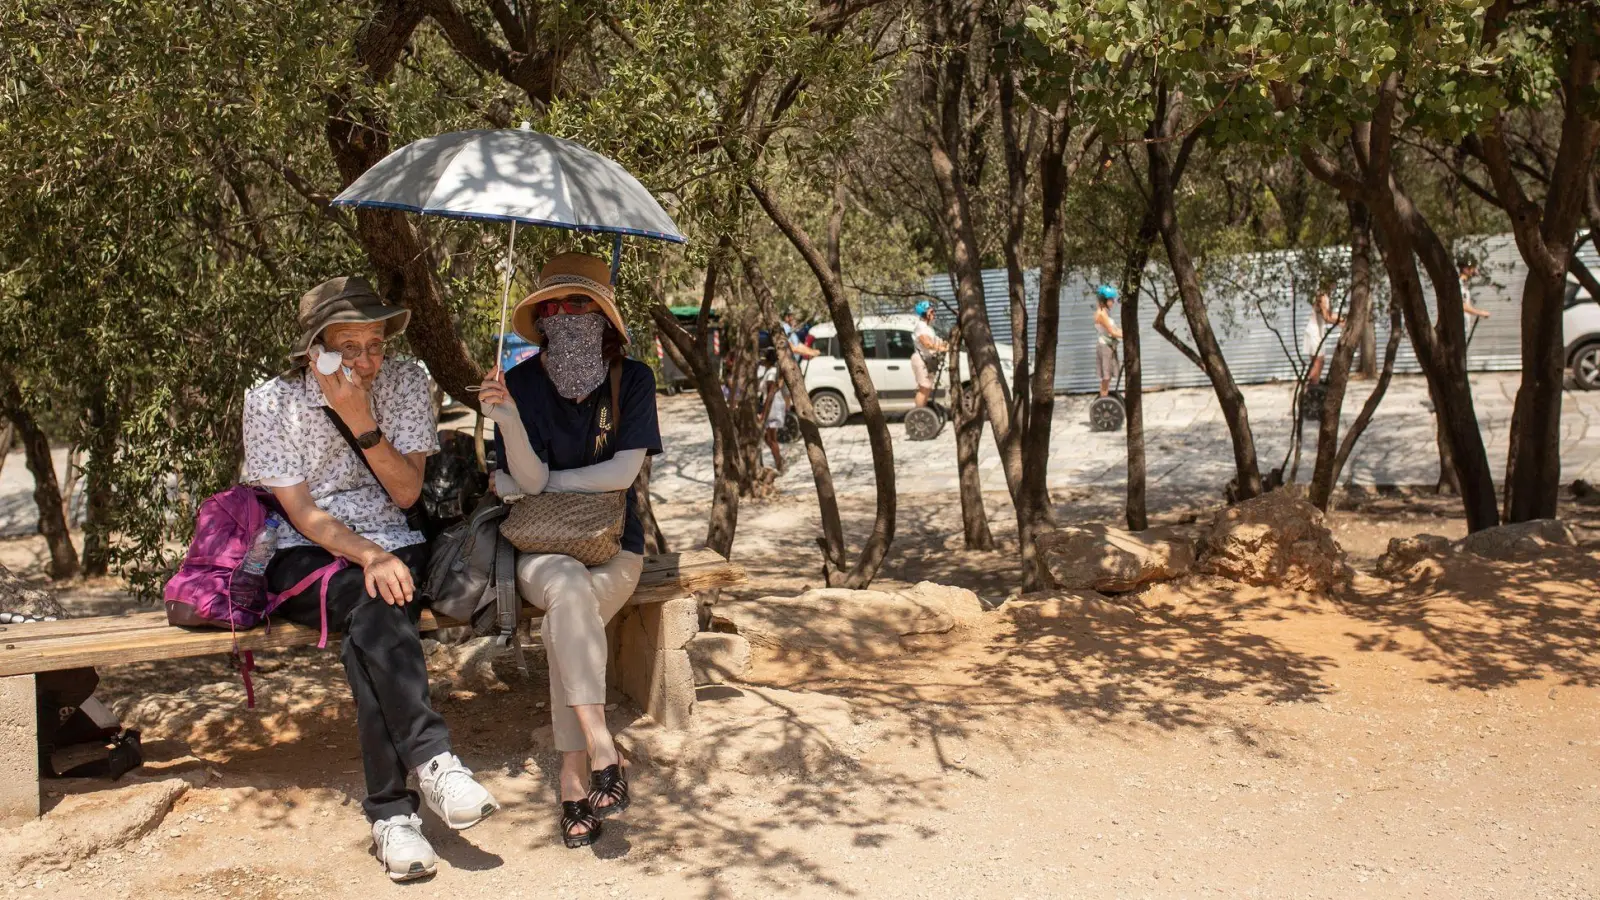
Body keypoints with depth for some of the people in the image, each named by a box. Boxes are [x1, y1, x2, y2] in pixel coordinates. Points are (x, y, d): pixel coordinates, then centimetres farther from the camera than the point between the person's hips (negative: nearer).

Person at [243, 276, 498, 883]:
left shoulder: (406, 384, 1)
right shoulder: (271, 402, -4)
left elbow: (406, 493, -3)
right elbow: (301, 512, -9)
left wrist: (362, 423, -16)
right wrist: (369, 557, -25)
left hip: (393, 547, 2)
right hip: (306, 557, -1)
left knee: (372, 625, -34)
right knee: (375, 611, -36)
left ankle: (390, 810, -35)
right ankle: (433, 759, -42)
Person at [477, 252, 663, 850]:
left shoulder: (632, 379, -2)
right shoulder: (522, 383, -2)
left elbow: (621, 473, -9)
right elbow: (529, 479, -11)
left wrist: (540, 483, -4)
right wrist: (506, 415, -27)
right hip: (540, 549, 0)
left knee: (565, 619, -30)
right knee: (569, 588, -34)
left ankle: (574, 778, -26)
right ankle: (601, 751, -36)